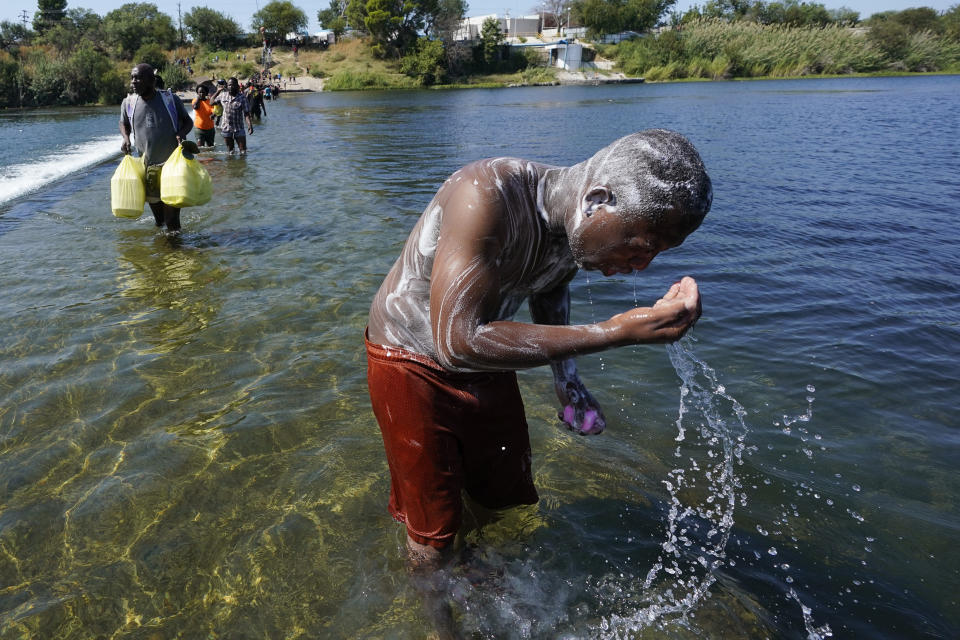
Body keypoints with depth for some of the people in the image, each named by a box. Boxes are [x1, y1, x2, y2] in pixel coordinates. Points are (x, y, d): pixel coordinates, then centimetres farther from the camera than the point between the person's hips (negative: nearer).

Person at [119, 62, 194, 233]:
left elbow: (188, 121, 2)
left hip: (172, 160, -4)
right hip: (147, 162, 4)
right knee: (152, 198, 16)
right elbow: (124, 123, 16)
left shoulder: (170, 100, -10)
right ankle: (159, 224, 41)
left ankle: (173, 230, 14)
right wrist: (126, 138, -4)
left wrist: (181, 134, -18)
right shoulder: (128, 103, -2)